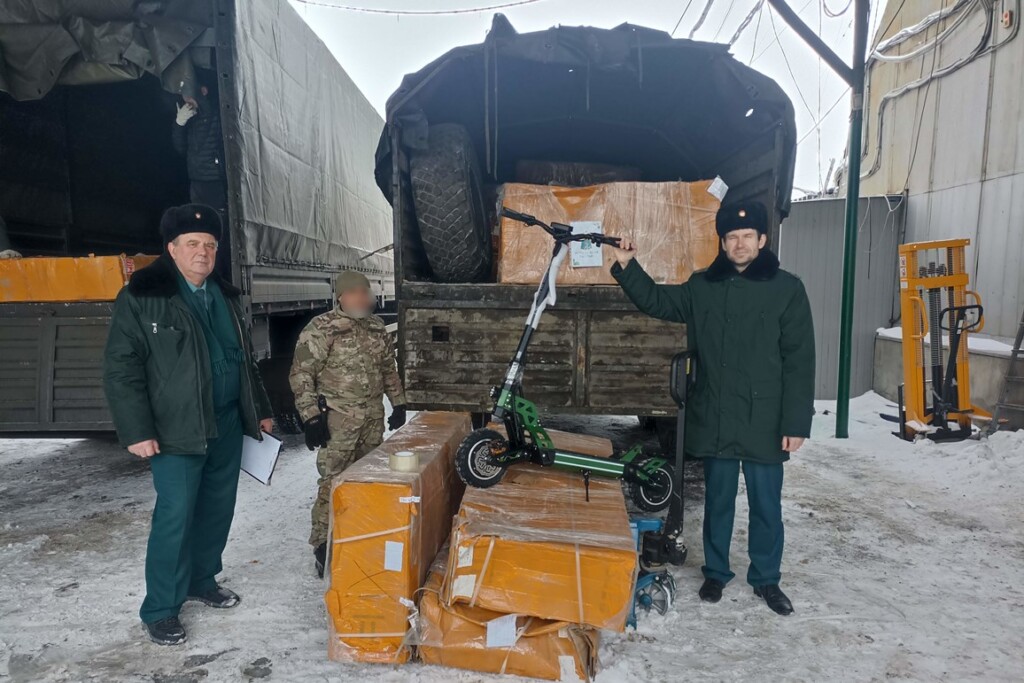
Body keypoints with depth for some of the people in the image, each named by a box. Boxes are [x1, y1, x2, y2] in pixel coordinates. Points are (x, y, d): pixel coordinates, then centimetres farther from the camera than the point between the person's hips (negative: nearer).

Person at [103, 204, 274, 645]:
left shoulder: (225, 296, 12)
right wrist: (136, 430, -16)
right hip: (177, 429, -6)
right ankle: (160, 610, 14)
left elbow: (246, 359, 19)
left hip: (228, 424, 6)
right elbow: (120, 367, -10)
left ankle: (202, 580, 33)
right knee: (175, 516, -3)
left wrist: (260, 410, 18)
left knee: (218, 510, 14)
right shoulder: (142, 295, -7)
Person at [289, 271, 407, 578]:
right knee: (333, 482, -4)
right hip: (338, 420, -6)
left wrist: (398, 404, 15)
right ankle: (323, 547, 9)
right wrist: (312, 417, -15)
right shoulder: (321, 328, -10)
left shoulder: (377, 327, 10)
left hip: (374, 418, 6)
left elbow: (389, 368, 18)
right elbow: (301, 375, -11)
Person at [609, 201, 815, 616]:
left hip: (765, 422, -1)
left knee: (766, 504, 12)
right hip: (714, 419, 2)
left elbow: (799, 361, -5)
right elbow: (656, 301, 15)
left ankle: (766, 579, 31)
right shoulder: (702, 287, 5)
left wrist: (796, 422, -9)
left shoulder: (787, 289, -3)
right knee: (718, 500, 14)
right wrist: (626, 267, 2)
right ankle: (716, 573, 32)